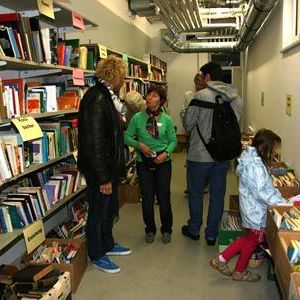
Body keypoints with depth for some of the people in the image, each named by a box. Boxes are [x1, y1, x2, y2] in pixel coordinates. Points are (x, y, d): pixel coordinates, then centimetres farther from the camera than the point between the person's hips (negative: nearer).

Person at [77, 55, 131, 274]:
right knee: (98, 213, 8)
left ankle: (108, 245, 43)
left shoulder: (106, 97, 9)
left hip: (109, 167, 10)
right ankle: (97, 256, 28)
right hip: (99, 171, -10)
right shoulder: (96, 99, -23)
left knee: (111, 208, 23)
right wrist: (103, 178, -23)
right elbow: (94, 143, -26)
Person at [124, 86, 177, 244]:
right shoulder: (137, 117, -4)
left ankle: (166, 230, 28)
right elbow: (127, 137, -2)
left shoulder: (167, 119, -4)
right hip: (144, 162, 1)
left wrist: (166, 153, -16)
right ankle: (150, 230, 30)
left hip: (163, 163, 0)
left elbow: (173, 141, 0)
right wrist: (139, 145, -17)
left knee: (164, 198, 5)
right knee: (147, 198, 7)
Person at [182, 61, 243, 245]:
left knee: (196, 192, 14)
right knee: (218, 194, 13)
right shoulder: (236, 99, 1)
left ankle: (194, 229, 29)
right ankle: (212, 234, 24)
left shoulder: (201, 95, -15)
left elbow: (188, 123, -10)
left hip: (200, 154, -4)